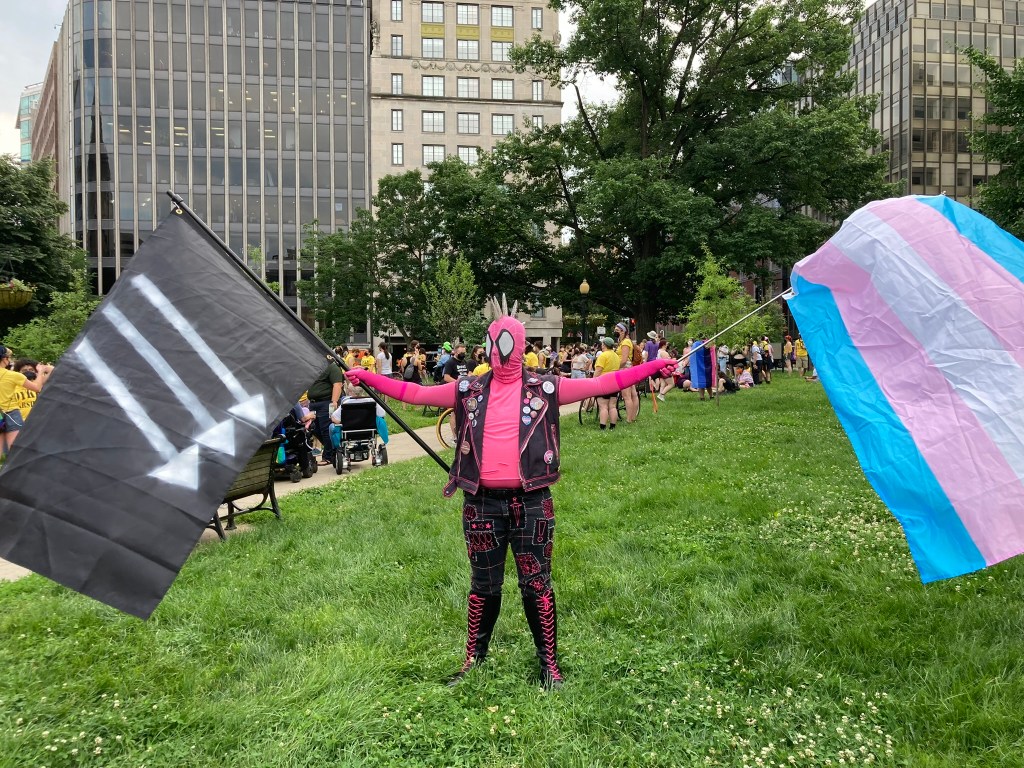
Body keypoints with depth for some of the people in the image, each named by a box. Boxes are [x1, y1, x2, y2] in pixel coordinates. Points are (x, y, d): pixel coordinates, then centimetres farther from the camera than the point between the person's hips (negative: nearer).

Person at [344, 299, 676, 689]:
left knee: (536, 583, 7)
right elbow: (416, 393, 8)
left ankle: (549, 662, 23)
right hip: (482, 503, 2)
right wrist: (367, 377, 4)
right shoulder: (468, 390, 5)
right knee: (483, 584, 15)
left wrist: (653, 366, -7)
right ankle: (474, 658, 32)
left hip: (530, 502, -2)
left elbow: (602, 384, -2)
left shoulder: (544, 388, 0)